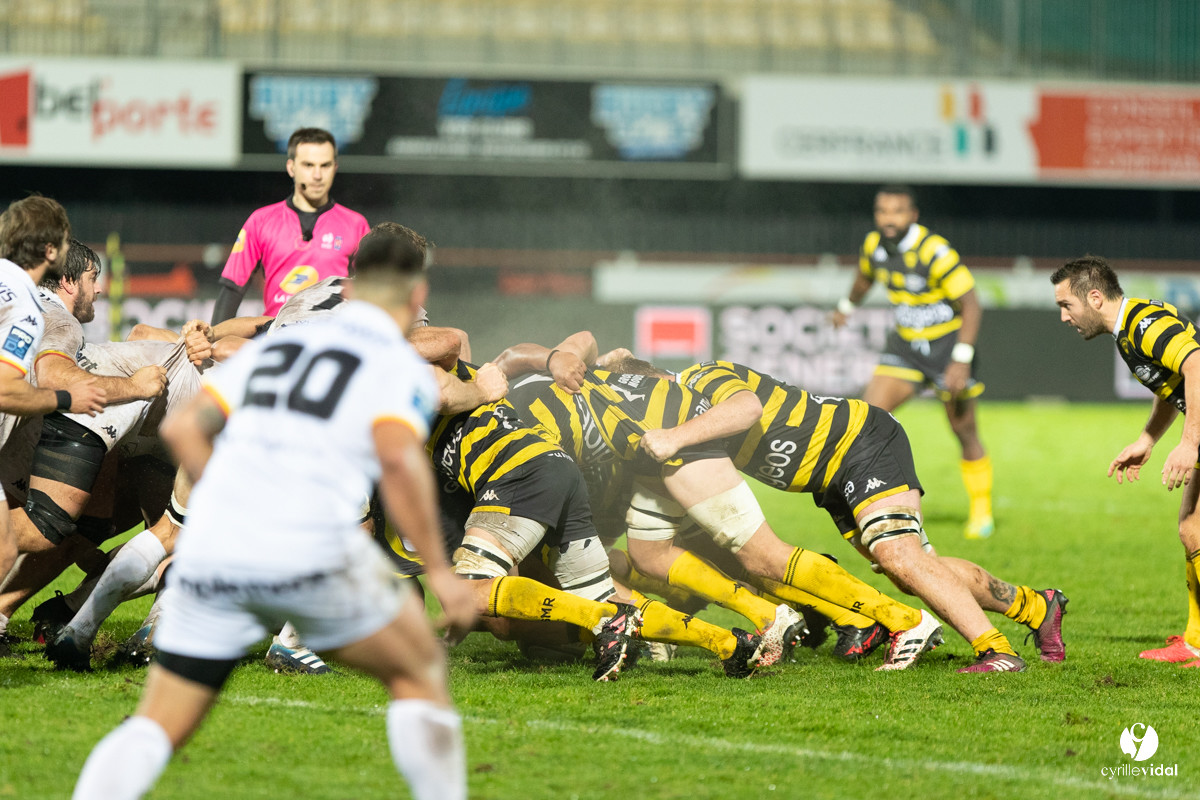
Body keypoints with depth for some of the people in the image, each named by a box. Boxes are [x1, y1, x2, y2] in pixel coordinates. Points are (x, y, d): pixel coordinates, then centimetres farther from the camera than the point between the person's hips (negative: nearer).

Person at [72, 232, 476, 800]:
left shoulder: (276, 345, 24)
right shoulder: (403, 368, 7)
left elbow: (182, 428, 19)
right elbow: (399, 458, -12)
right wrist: (439, 571, -7)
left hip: (208, 553, 4)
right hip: (311, 552, -4)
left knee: (158, 727, 9)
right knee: (420, 673, 17)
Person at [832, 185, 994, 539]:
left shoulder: (935, 252, -24)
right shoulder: (873, 246, -5)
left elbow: (971, 304, -21)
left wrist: (962, 360, -27)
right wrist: (847, 307, 38)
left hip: (948, 342, -5)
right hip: (905, 345, 5)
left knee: (965, 433, 2)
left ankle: (981, 511, 20)